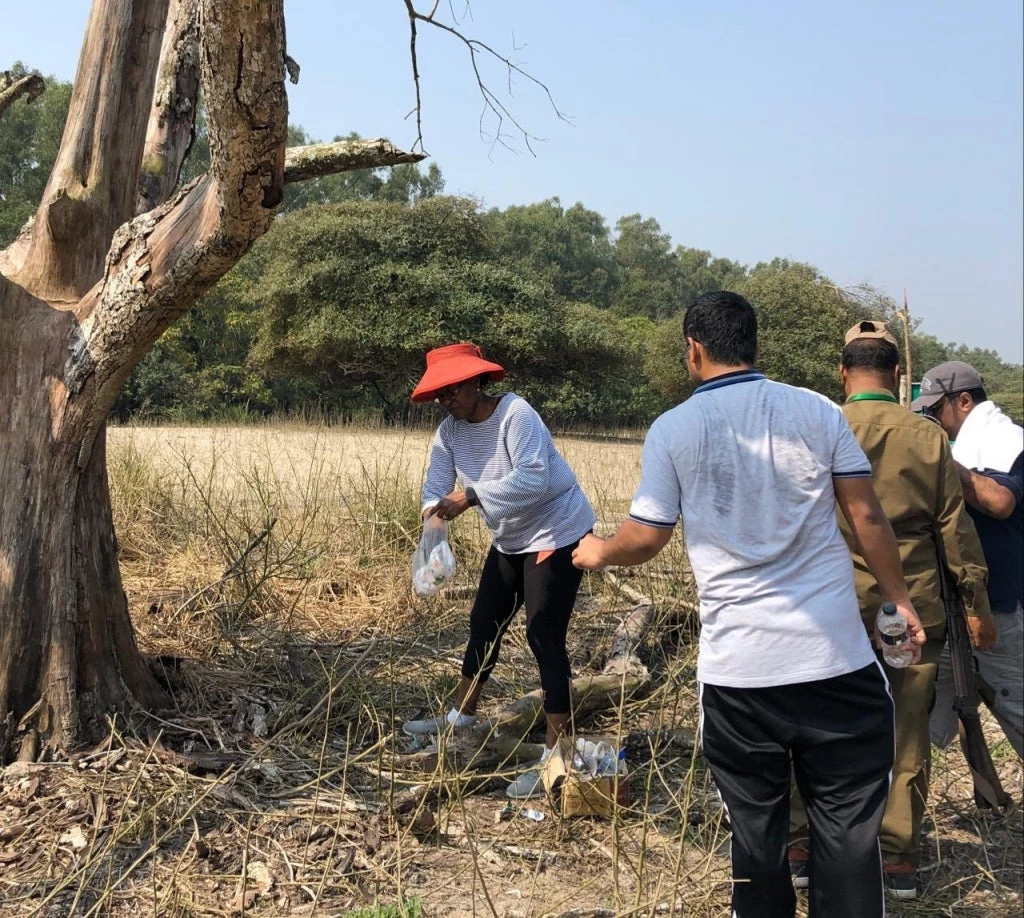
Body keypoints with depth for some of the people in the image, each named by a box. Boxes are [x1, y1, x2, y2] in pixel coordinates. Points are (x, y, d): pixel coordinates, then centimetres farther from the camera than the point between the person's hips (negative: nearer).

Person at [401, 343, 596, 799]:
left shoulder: (515, 415, -23)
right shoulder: (450, 430, -1)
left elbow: (532, 480, -34)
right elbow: (436, 483, -9)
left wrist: (471, 496, -38)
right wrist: (435, 515, -31)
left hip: (556, 534, -8)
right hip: (510, 540, 8)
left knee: (544, 637, -11)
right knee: (484, 623, 17)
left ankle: (554, 755, -7)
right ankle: (461, 715, 37)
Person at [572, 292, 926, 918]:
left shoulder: (673, 430, -1)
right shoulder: (817, 411, 1)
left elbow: (646, 538, 1)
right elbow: (867, 515, 2)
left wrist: (598, 553, 21)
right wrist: (900, 599, 14)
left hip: (737, 668, 0)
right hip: (836, 657, 1)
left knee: (757, 829, 13)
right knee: (847, 828, 9)